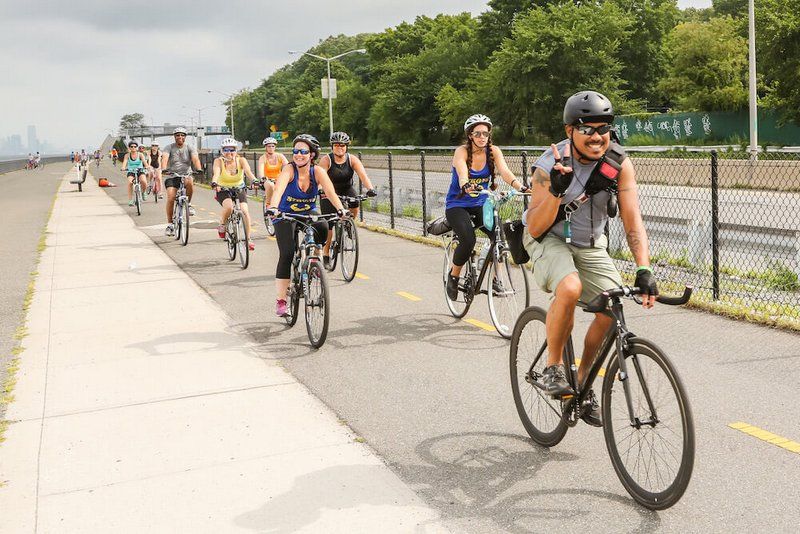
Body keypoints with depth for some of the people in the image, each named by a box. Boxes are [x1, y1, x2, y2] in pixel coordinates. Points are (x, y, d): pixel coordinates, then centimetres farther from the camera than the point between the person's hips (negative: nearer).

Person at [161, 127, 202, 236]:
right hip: (172, 176, 0)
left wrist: (199, 170, -37)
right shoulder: (169, 148, -2)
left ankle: (188, 204, -11)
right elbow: (164, 159, -20)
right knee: (171, 198, -17)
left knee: (189, 182, -36)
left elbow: (195, 159, -17)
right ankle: (170, 224, -5)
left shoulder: (190, 148, 0)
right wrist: (164, 169, -41)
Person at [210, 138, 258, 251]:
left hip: (239, 189, 2)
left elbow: (248, 171, -32)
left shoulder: (241, 160, -14)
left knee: (245, 211, -18)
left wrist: (254, 180, -53)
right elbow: (216, 173, -34)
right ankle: (222, 225, -3)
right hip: (223, 190, -2)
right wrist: (214, 183, -55)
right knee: (228, 206, -32)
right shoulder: (219, 161, -16)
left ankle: (248, 239, -4)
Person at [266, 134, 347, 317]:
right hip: (286, 216, -2)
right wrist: (273, 207, -58)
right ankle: (281, 301, -8)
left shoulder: (317, 171, -15)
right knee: (286, 254, -16)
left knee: (322, 228, -30)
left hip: (309, 214, 2)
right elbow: (278, 189, -39)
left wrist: (340, 209, -47)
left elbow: (330, 191, -29)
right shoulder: (289, 170, -21)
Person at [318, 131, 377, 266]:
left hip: (346, 189, 2)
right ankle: (325, 254, 6)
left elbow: (363, 175, -27)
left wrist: (370, 189, -45)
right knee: (328, 223, -8)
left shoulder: (352, 160, -14)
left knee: (354, 208, -29)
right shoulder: (326, 160, -19)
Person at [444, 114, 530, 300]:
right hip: (457, 206, -3)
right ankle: (453, 276, 0)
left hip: (480, 205, 4)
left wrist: (521, 187, -42)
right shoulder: (462, 152, -16)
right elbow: (462, 173, -36)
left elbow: (505, 171, -22)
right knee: (468, 240, -27)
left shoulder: (493, 151, -6)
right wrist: (465, 186, -59)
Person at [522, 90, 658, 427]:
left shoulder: (619, 165, -17)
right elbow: (535, 228, -26)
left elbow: (632, 221, -22)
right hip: (549, 239, -4)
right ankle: (553, 366, -11)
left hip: (590, 245, 4)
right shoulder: (550, 165, -24)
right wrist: (556, 190, -44)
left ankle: (583, 380, 10)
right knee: (570, 288, -34)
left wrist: (644, 270, -36)